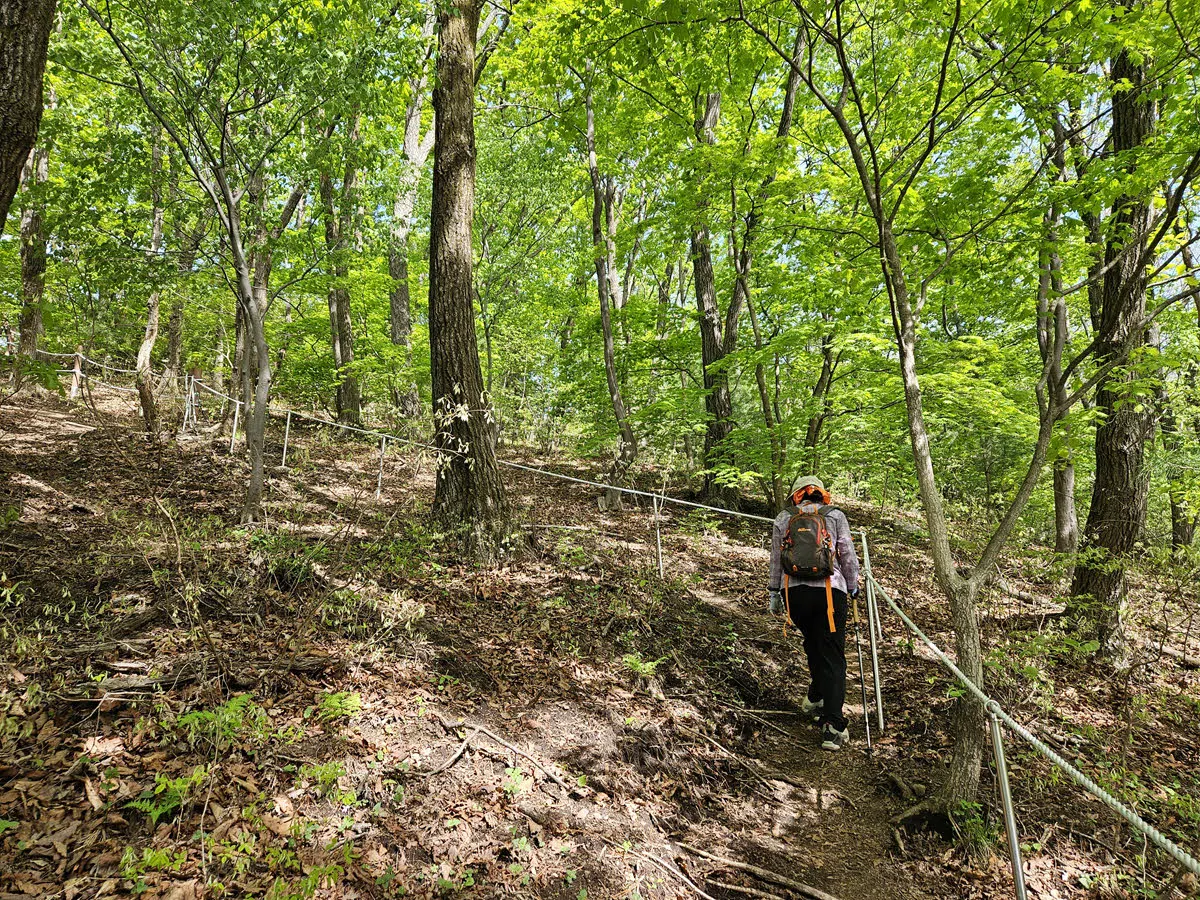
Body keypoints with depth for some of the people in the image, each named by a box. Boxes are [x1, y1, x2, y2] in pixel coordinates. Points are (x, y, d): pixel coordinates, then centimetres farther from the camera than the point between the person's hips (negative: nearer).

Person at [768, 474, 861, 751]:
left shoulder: (783, 518, 12)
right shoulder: (836, 516, 9)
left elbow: (776, 559, 13)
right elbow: (848, 557, 6)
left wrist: (774, 593, 21)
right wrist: (853, 588, 19)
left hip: (794, 591, 2)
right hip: (829, 590, -2)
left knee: (813, 646, 25)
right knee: (832, 656, -1)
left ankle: (816, 698, 36)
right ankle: (833, 726, -7)